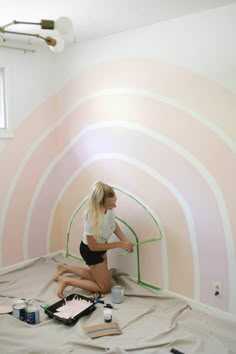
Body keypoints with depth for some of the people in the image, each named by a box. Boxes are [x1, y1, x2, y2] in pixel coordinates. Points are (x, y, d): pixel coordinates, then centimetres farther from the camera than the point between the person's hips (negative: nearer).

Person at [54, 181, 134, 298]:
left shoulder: (109, 208, -21)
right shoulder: (92, 219, -40)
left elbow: (114, 224, 2)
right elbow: (93, 246, -27)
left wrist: (125, 241, -10)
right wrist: (119, 244, -26)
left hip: (100, 247, 7)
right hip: (90, 251, -7)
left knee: (98, 277, 27)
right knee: (105, 288, 5)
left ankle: (65, 268, 34)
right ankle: (66, 281, 9)